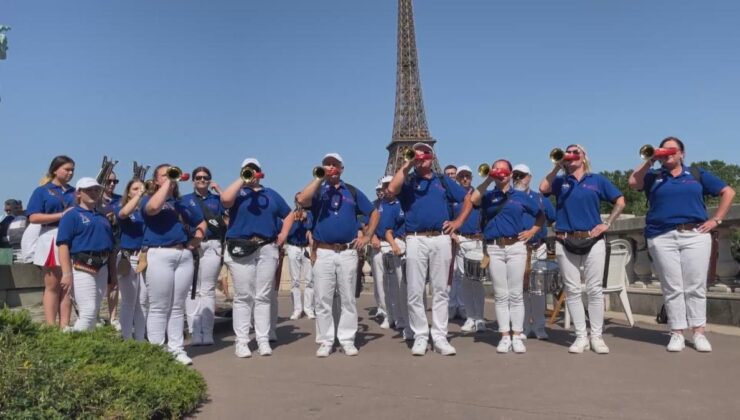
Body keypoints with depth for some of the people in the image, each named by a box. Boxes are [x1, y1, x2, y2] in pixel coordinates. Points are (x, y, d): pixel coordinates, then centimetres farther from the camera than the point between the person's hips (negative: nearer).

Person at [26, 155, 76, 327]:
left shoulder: (75, 192, 15)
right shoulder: (42, 191, 2)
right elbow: (33, 217, -8)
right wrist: (62, 215, -14)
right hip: (52, 240, -4)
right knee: (53, 286, -1)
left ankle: (65, 327, 8)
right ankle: (51, 328, 3)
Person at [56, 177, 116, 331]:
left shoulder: (102, 217, 19)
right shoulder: (71, 215, -2)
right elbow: (63, 245, -12)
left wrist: (113, 274, 17)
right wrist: (67, 273, -21)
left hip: (102, 268, 7)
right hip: (82, 268, -7)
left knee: (94, 313, 10)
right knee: (88, 312, -13)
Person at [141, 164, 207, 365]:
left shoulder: (183, 203, 19)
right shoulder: (149, 199, 3)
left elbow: (202, 223, 28)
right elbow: (153, 208, -23)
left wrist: (196, 240, 10)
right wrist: (167, 183, -15)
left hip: (184, 255, 5)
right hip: (160, 255, -5)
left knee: (178, 307, 9)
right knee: (159, 307, -2)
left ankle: (176, 348, 15)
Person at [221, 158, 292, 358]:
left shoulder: (271, 194, 18)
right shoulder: (237, 192, 8)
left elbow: (289, 215, 22)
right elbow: (225, 199, -16)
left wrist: (283, 235, 8)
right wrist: (242, 181, -10)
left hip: (267, 249, 3)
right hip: (240, 249, -2)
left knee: (263, 296, 3)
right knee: (243, 297, -1)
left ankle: (263, 340, 7)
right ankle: (241, 341, 2)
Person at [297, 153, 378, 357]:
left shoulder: (352, 191, 11)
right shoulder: (318, 191, 7)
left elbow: (374, 213, 15)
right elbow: (302, 200, -16)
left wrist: (367, 236, 4)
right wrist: (319, 178, -13)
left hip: (348, 252, 1)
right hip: (323, 252, -1)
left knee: (348, 299, 5)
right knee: (322, 300, 2)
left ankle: (347, 340, 13)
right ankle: (325, 342, 11)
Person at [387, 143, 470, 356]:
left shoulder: (443, 181, 16)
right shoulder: (408, 180, 8)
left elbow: (468, 200, 21)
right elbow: (392, 189, -16)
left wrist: (458, 222, 7)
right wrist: (406, 165, -10)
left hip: (441, 239, 2)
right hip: (416, 240, -2)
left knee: (440, 291, 4)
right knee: (415, 292, 0)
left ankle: (440, 337, 10)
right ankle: (420, 337, 9)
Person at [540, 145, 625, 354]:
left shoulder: (597, 180, 9)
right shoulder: (561, 181, 10)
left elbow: (620, 201, 10)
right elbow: (543, 189, -11)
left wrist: (607, 223, 0)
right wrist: (557, 166, -8)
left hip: (592, 240, -1)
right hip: (566, 242, 1)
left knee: (594, 289, 1)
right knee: (572, 290, 2)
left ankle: (596, 336, 10)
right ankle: (581, 337, 10)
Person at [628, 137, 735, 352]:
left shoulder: (697, 174, 12)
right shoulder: (653, 177, 12)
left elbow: (728, 192, 13)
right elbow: (633, 182, -8)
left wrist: (716, 219, 4)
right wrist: (650, 160, -6)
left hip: (695, 236, 0)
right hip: (662, 238, 0)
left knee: (696, 286, 1)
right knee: (672, 288, 1)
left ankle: (698, 333, 9)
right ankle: (677, 334, 6)